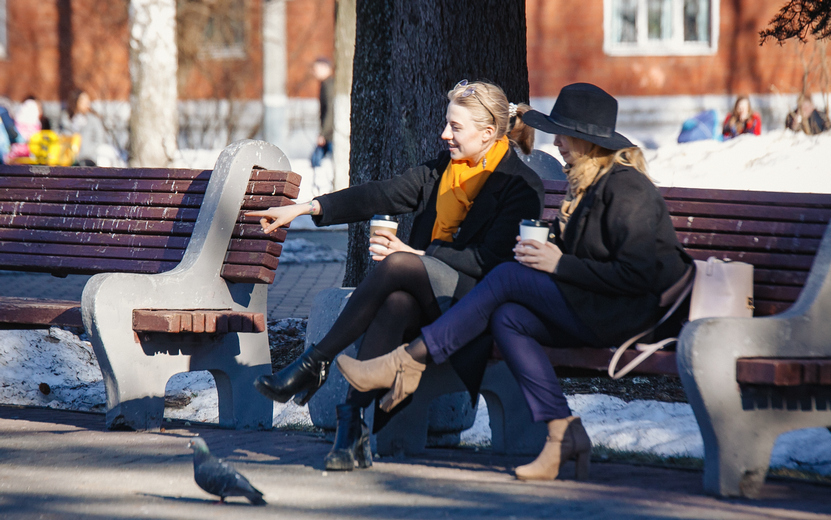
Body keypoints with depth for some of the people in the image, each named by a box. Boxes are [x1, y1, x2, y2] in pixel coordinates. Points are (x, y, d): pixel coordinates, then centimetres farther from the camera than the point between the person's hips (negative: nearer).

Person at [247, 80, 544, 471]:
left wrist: (414, 255, -16)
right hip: (427, 296, 6)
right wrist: (306, 208, 1)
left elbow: (490, 260, -13)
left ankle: (315, 363, -24)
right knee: (395, 302, -33)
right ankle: (353, 421, -44)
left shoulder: (522, 186, -4)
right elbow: (381, 196, 10)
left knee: (397, 265, -32)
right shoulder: (442, 169, 18)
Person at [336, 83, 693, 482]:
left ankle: (408, 363, -12)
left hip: (624, 314, -9)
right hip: (591, 312, 9)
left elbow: (637, 273, -20)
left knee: (508, 277, -15)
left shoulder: (626, 188, -13)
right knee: (506, 318, -13)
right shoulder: (587, 183, 17)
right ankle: (562, 433, -20)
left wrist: (560, 265, -16)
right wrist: (541, 249, 0)